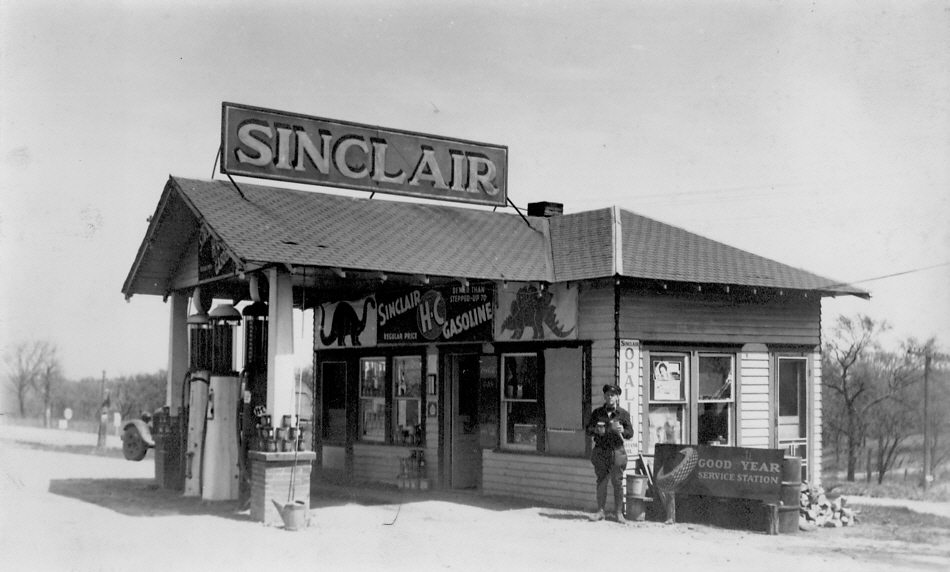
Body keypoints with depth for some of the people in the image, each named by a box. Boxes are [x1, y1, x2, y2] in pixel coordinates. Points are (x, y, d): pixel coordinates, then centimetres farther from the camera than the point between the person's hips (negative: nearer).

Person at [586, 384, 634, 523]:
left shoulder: (623, 414, 4)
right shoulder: (597, 412, 9)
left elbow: (630, 433, 2)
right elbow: (588, 429, 9)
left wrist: (622, 430, -18)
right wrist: (596, 430, -11)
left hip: (616, 451, -1)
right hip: (600, 450, 2)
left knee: (617, 483, -1)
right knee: (601, 482, 3)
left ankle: (619, 513, 7)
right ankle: (600, 511, 10)